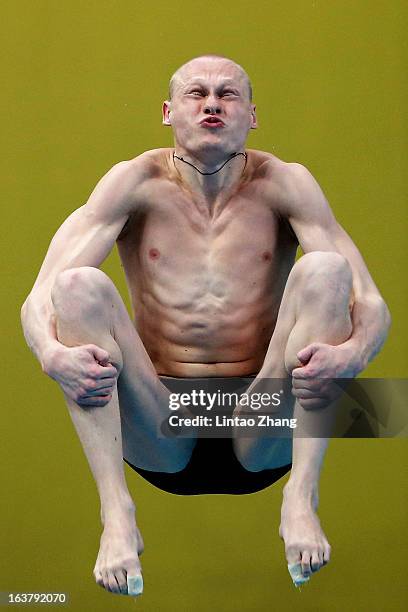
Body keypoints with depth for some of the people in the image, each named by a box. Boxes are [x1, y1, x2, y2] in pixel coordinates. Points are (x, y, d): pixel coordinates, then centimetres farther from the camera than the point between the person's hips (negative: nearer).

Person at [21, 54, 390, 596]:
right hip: (160, 433, 0)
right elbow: (40, 298, -11)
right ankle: (116, 514, -28)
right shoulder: (136, 183, -1)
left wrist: (352, 354, -34)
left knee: (324, 271, -20)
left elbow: (372, 304, -10)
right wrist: (53, 354, -36)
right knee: (78, 286, -22)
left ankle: (301, 502, -26)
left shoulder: (284, 185, -1)